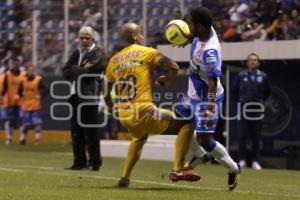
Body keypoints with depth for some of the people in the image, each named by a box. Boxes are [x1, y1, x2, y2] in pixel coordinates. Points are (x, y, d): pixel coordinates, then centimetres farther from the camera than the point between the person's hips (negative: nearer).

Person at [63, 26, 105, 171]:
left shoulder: (97, 55, -2)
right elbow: (66, 72, 5)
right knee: (76, 132, 8)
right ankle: (79, 161, 14)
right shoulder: (76, 54, 17)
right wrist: (82, 69, -8)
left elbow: (89, 72, -16)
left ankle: (95, 162, -1)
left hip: (89, 97, -7)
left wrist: (75, 71, -4)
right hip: (75, 96, 7)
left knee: (91, 131, -6)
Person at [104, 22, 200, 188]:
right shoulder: (146, 52, 2)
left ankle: (125, 177, 27)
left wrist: (111, 108, 38)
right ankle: (178, 169, -12)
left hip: (124, 117, 6)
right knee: (185, 125, 3)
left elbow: (105, 92, 21)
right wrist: (167, 80, 14)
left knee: (139, 137, 37)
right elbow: (173, 67, -6)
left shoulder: (114, 60, 16)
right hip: (143, 112, -6)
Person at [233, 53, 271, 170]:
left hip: (257, 110, 0)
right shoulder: (241, 76, 3)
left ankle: (255, 161, 7)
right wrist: (240, 101, 12)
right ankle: (242, 160, 4)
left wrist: (261, 102, 13)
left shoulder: (263, 77, 4)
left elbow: (267, 92, 17)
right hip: (244, 109, 0)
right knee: (242, 136, -2)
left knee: (256, 137, 2)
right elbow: (235, 90, 15)